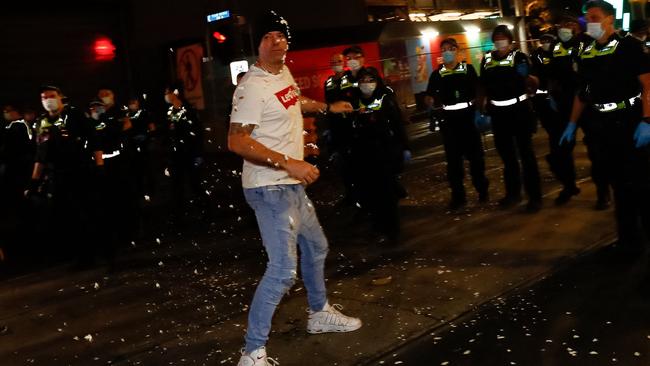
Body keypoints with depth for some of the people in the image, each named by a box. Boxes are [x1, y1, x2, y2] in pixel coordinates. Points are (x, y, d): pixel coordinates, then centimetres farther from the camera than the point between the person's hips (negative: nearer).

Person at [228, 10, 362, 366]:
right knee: (283, 270, -14)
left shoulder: (284, 73, 8)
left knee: (316, 247, 24)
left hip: (292, 185, 10)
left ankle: (319, 313, 46)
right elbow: (236, 142, -26)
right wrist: (288, 163, -30)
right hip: (270, 189, -10)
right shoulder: (253, 86, -19)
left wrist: (328, 107, 37)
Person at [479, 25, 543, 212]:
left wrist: (528, 77, -35)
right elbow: (483, 87, 12)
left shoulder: (519, 57, -6)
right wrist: (481, 110, 9)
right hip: (498, 113, 5)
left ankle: (535, 196, 4)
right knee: (506, 154, 15)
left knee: (526, 153, -1)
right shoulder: (487, 59, 6)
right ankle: (513, 192, 29)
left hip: (518, 110, -5)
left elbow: (530, 81, -14)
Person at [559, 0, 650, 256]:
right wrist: (572, 123, 12)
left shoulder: (627, 46, -8)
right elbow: (582, 91, 16)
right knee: (618, 180, 10)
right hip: (604, 124, 5)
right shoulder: (586, 54, 9)